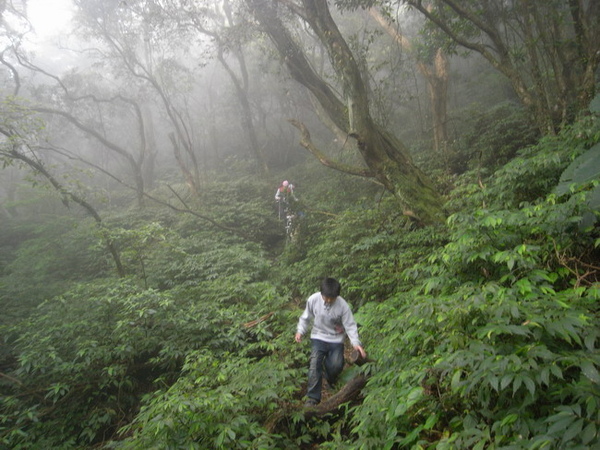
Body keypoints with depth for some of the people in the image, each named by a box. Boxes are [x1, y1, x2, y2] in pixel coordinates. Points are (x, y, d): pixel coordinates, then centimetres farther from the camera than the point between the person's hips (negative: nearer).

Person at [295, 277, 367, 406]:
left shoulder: (342, 305, -20)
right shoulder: (313, 300, -15)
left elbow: (350, 325, -13)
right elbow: (306, 317, 3)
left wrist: (356, 343, -25)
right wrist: (300, 331, -8)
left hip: (336, 339, 0)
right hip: (318, 337, 1)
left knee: (336, 365, -12)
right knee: (315, 364, -15)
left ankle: (331, 380, 27)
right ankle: (313, 397, -4)